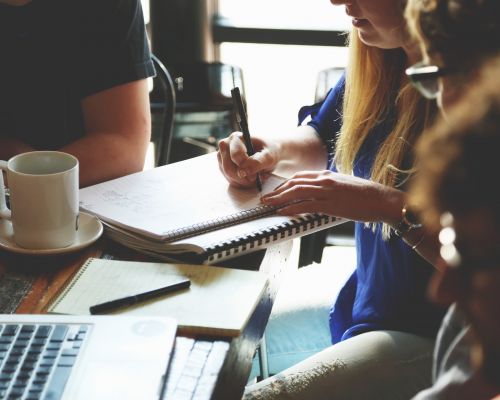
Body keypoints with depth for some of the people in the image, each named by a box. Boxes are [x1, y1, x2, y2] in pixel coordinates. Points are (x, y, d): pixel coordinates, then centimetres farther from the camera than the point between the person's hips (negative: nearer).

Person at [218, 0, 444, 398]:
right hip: (363, 303, 8)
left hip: (432, 334, -8)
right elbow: (322, 138, 22)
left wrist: (390, 203, -28)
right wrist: (275, 150, 1)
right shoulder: (378, 62, 2)